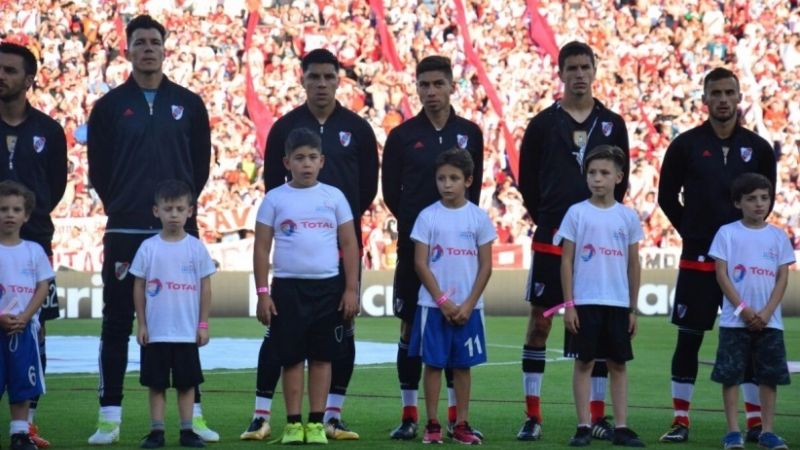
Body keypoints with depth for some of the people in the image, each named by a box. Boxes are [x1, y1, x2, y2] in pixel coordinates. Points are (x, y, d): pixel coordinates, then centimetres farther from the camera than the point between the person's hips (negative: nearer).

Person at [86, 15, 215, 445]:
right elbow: (98, 168, 7)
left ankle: (193, 414, 9)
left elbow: (200, 164, 10)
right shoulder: (110, 106, 5)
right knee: (117, 325, 1)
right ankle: (110, 417, 5)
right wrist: (123, 208, 6)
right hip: (124, 232, -1)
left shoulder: (188, 104, 7)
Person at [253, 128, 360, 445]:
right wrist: (262, 293, -3)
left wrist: (351, 289, 0)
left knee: (322, 356, 4)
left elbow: (349, 244, 6)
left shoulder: (334, 197, 4)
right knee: (291, 357, 2)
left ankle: (316, 423, 10)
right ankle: (293, 423, 8)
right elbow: (261, 248, 3)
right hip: (288, 287, -1)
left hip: (328, 287, 1)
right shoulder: (275, 199, 2)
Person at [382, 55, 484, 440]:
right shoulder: (402, 136, 1)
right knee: (411, 328, 2)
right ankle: (409, 416, 8)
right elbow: (391, 192, 5)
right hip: (413, 245, -1)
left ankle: (457, 416, 10)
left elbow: (474, 188, 10)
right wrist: (416, 223, -1)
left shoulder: (469, 133, 6)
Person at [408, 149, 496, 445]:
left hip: (468, 307, 1)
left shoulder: (479, 218, 2)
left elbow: (485, 266, 2)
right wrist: (443, 302, -9)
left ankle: (462, 425, 11)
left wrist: (468, 305, -7)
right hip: (433, 305, -1)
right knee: (433, 363, 1)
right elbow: (421, 264, -3)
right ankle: (432, 425, 7)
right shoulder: (428, 217, -1)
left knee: (462, 365, 6)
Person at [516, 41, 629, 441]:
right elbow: (527, 181, 6)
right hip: (551, 239, -2)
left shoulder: (612, 125, 7)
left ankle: (597, 415, 11)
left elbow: (620, 180, 11)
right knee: (539, 322, -1)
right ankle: (532, 416, 4)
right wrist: (547, 220, 4)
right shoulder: (543, 124, 2)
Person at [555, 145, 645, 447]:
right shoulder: (577, 213, -1)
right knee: (584, 362, 1)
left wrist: (633, 309, 8)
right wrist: (568, 304, -5)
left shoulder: (628, 216, 5)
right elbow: (567, 260, 0)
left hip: (618, 303, 2)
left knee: (618, 364, 5)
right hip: (585, 301, -2)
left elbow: (634, 265, 9)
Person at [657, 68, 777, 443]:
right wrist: (694, 233, 4)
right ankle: (680, 421, 8)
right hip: (698, 259, -1)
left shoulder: (757, 148, 3)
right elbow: (667, 197, 5)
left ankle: (756, 421, 10)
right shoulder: (686, 145, -2)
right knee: (688, 338, 1)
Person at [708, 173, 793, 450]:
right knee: (731, 374, -3)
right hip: (734, 320, -2)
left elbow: (782, 278, 4)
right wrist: (743, 309, -12)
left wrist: (766, 313, -8)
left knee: (770, 375, 2)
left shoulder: (778, 236, 7)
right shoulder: (727, 233, 0)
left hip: (769, 321, 2)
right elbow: (721, 274, -4)